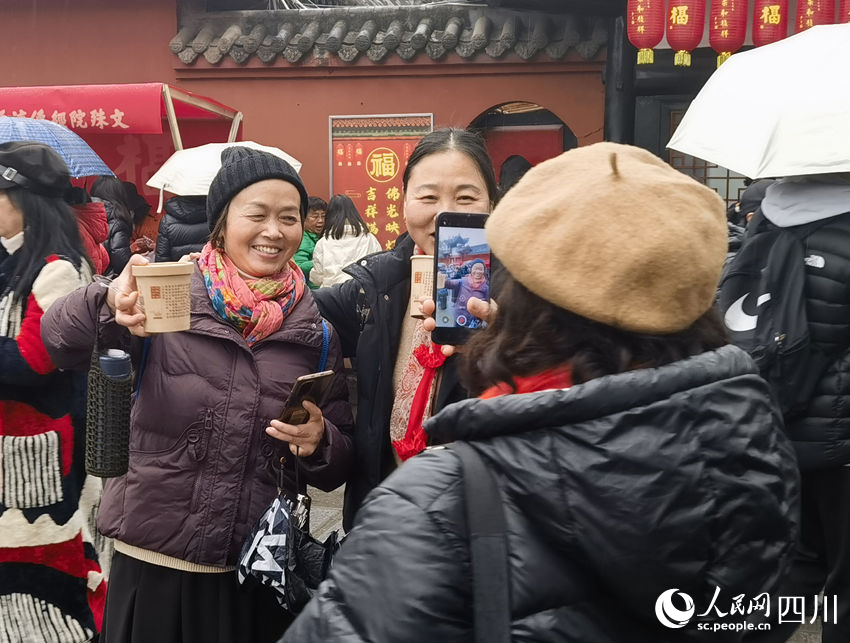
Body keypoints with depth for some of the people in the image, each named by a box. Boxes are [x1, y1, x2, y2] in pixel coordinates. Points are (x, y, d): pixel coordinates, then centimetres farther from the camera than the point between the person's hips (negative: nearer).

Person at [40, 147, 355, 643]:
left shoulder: (315, 332, 1)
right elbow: (59, 342, -18)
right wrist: (110, 304, -37)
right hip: (153, 568, -2)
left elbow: (339, 468, 7)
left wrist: (319, 442, -15)